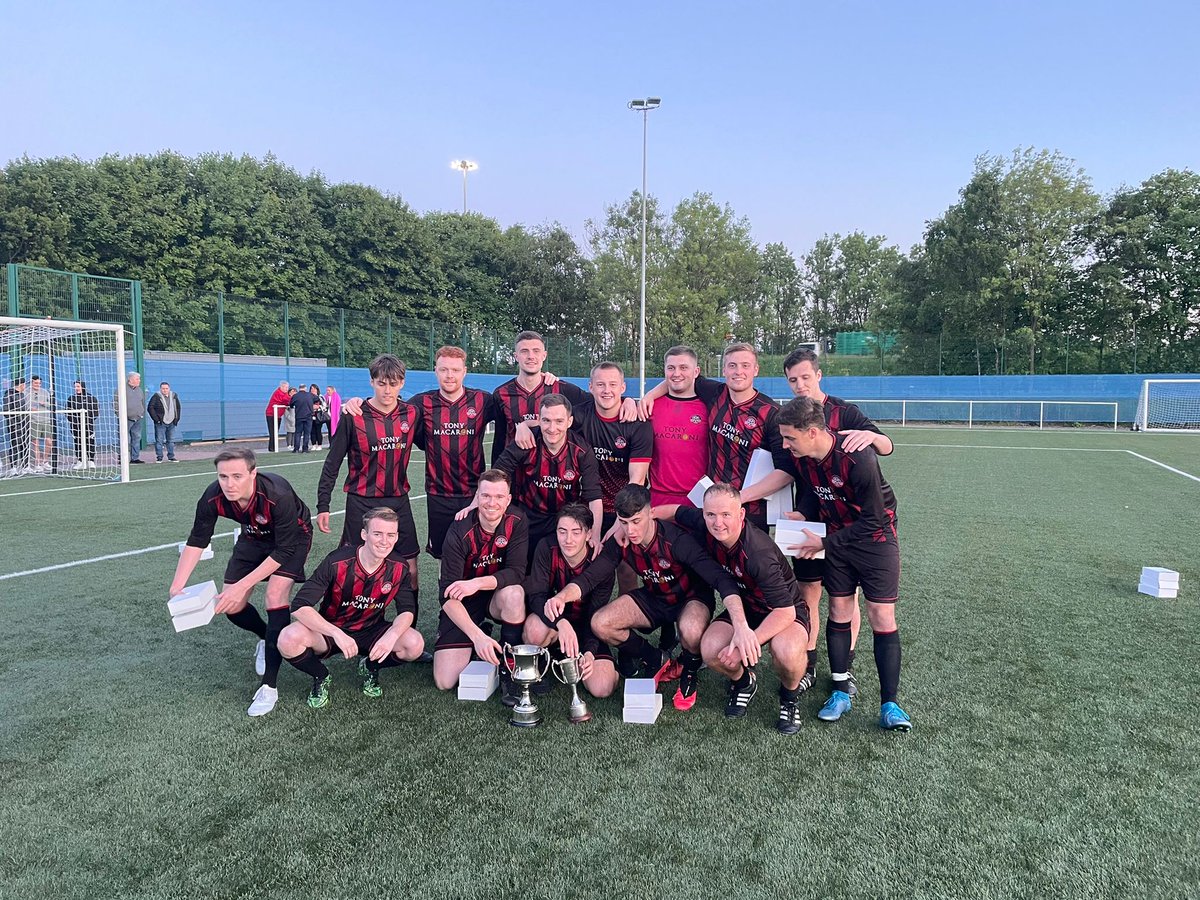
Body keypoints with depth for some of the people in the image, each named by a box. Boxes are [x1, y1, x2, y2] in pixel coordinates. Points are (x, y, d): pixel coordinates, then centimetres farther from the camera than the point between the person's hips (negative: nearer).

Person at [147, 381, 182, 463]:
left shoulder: (174, 396, 9)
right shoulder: (156, 397, -5)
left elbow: (178, 407, 19)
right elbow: (150, 408, -6)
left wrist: (176, 418, 10)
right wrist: (156, 419, -11)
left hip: (171, 422, 4)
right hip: (160, 423, -4)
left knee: (171, 441, 9)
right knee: (159, 440, -2)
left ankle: (171, 456, 16)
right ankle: (159, 457, 4)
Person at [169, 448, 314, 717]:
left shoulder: (278, 496, -41)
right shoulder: (213, 498, -27)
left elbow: (283, 551, -32)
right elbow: (196, 541, -13)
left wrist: (242, 586, -34)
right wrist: (177, 587, -24)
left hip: (292, 536, -5)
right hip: (254, 536, 5)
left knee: (275, 595, -23)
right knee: (231, 606, 0)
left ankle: (269, 687, -16)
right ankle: (266, 637, 34)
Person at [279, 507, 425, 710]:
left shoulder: (398, 569, -14)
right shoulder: (337, 562, -23)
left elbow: (407, 610, -11)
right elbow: (299, 606, -28)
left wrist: (392, 635, -35)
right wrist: (337, 634, -42)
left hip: (370, 633, 2)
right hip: (330, 631, -2)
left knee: (414, 644, -26)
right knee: (289, 640, -33)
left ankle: (370, 668, 8)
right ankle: (321, 676, 2)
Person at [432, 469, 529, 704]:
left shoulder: (516, 522, -15)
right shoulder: (460, 532, -22)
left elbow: (517, 572, -21)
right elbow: (448, 595, -25)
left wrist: (477, 583, -38)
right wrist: (477, 636, -37)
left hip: (496, 598, 1)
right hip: (462, 605, -1)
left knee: (513, 593, -35)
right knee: (445, 682, -11)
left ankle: (509, 671, -16)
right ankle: (480, 634, 18)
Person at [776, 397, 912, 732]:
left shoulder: (858, 459, -31)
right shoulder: (800, 457, -12)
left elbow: (872, 521, -24)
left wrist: (825, 543, -20)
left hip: (875, 537, -5)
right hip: (837, 537, 5)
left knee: (882, 617, -5)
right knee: (838, 612, 6)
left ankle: (889, 704, 5)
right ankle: (841, 693, 18)